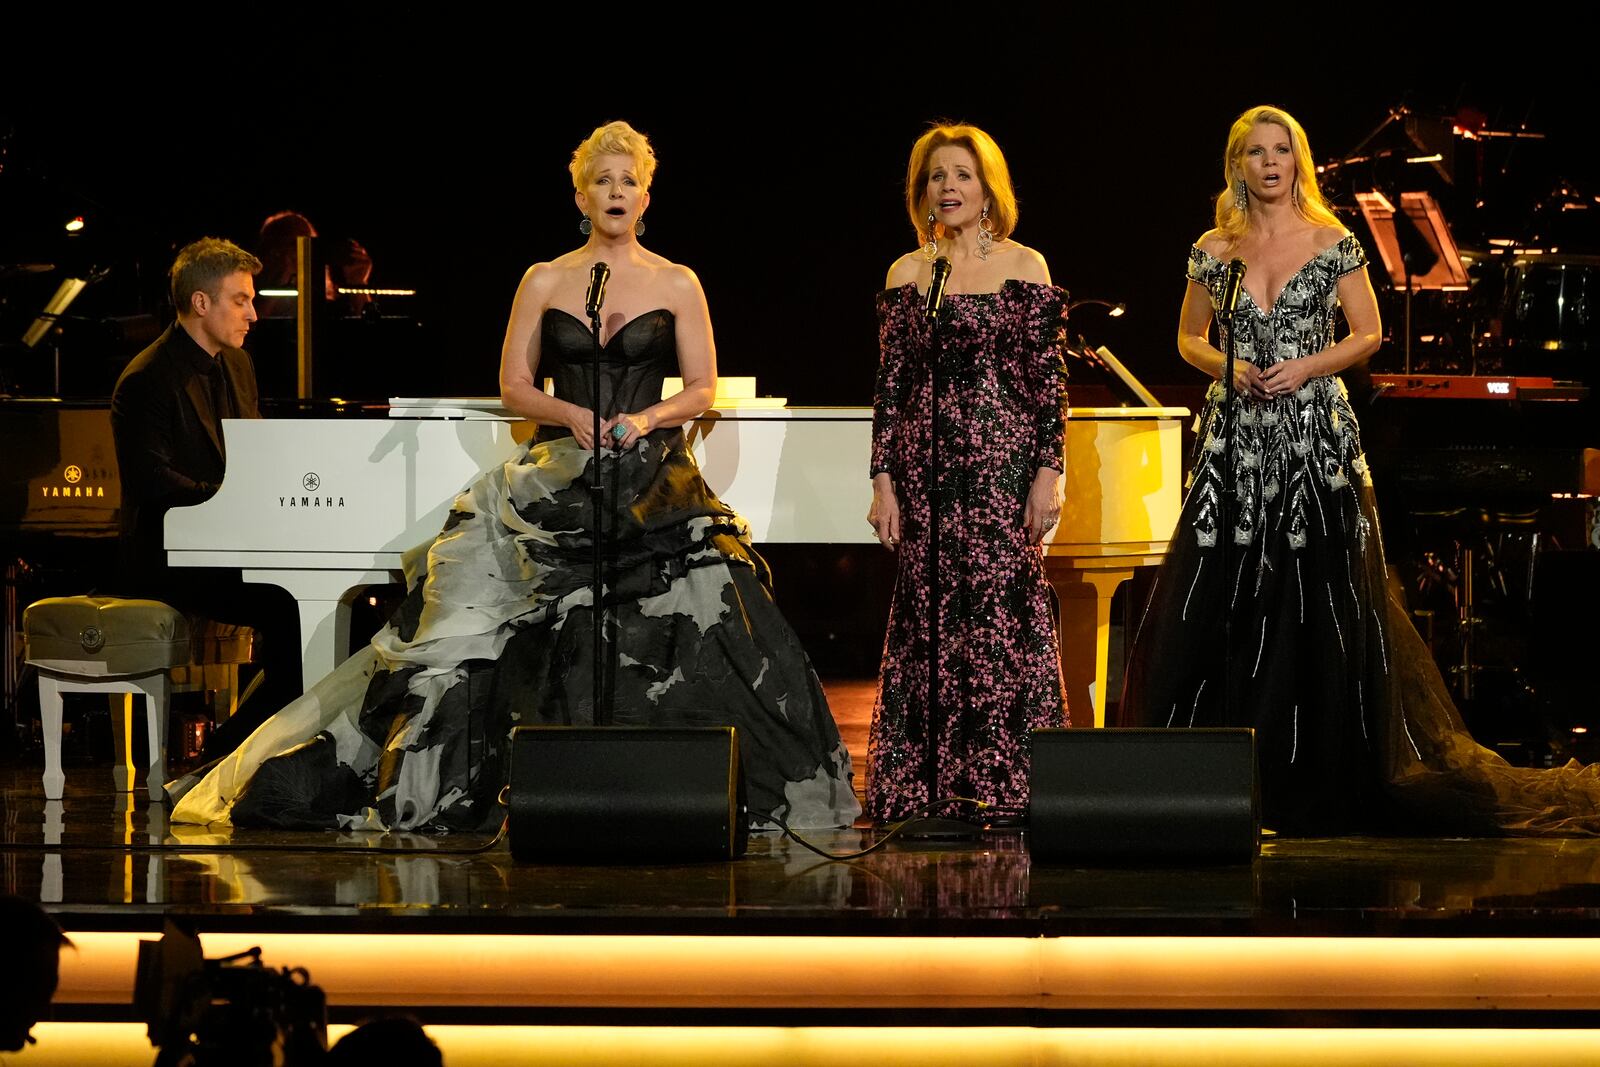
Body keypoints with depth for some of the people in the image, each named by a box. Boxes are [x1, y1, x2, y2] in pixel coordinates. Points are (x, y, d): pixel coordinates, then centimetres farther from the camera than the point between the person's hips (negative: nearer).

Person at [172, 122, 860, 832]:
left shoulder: (677, 285, 7)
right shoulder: (545, 281, 9)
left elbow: (702, 388, 6)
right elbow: (514, 386, 7)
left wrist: (648, 419, -12)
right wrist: (572, 415, -11)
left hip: (653, 480, -1)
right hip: (559, 478, 1)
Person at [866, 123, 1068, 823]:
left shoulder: (1023, 267, 2)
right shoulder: (906, 274, 10)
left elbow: (1047, 378, -1)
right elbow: (890, 383, 9)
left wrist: (1049, 473, -8)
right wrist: (883, 481, 3)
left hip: (1003, 456, -3)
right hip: (926, 461, 3)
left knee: (1004, 603, -8)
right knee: (926, 608, 3)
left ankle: (1008, 782, -3)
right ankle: (920, 784, 6)